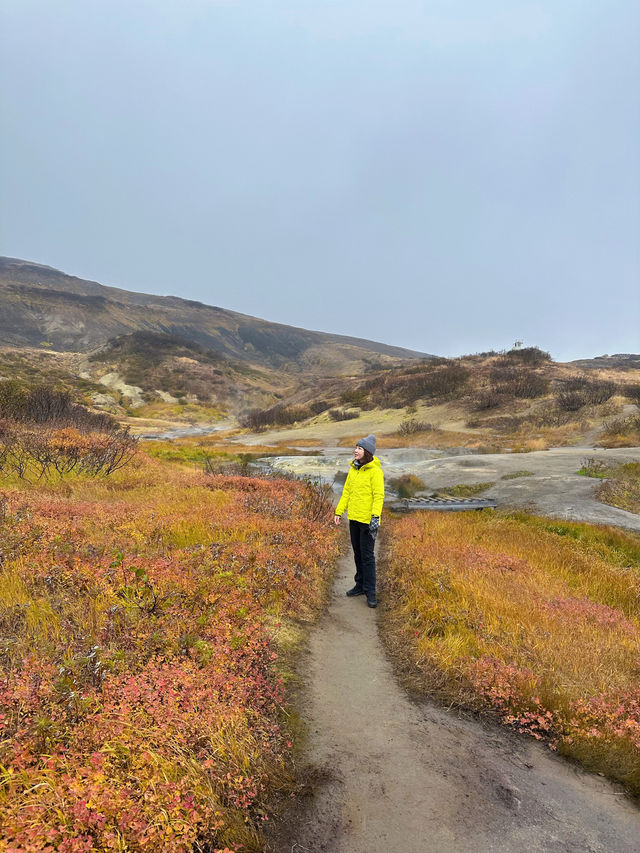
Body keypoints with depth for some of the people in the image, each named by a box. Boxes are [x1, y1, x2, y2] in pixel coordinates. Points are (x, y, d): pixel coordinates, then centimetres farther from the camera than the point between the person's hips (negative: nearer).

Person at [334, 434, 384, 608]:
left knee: (367, 555, -3)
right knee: (358, 553, 16)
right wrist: (339, 512, 10)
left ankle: (370, 592, 6)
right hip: (354, 518, 7)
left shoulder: (375, 471, -13)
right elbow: (347, 492, 14)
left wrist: (375, 516, -25)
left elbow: (379, 495, -17)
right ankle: (360, 585, 29)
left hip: (367, 520, -7)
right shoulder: (353, 469, 9)